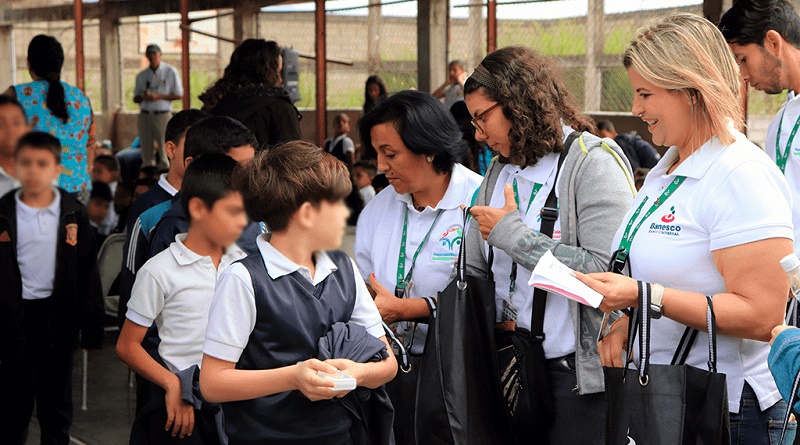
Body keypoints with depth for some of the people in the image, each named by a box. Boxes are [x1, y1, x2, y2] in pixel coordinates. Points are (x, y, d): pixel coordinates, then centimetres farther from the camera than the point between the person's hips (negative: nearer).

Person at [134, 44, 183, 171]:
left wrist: (159, 96, -11)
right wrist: (143, 97, -7)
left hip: (163, 115, -4)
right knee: (147, 152, 2)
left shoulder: (170, 72, 2)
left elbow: (179, 95, 0)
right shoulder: (142, 76, 13)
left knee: (164, 150, -10)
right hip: (145, 116, 4)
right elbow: (135, 98, 17)